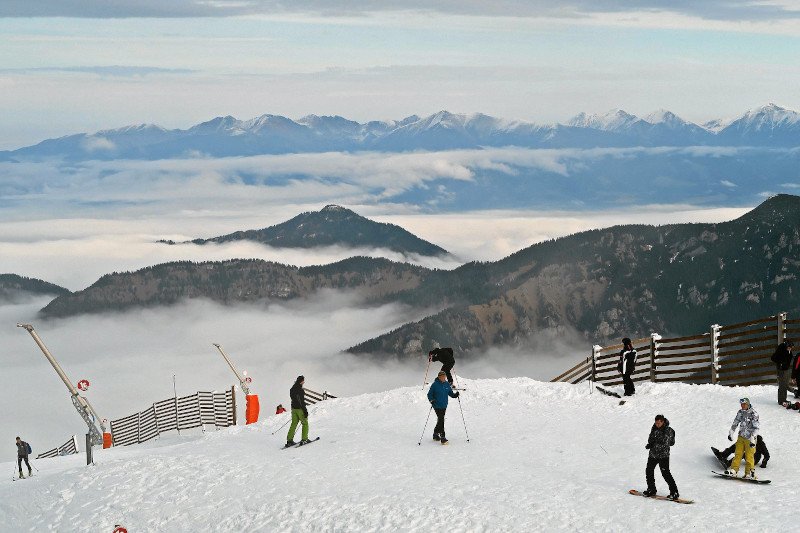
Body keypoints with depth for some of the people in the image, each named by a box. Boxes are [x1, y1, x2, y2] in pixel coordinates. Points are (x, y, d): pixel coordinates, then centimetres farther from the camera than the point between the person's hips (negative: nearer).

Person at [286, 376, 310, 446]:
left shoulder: (292, 389, 8)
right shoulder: (299, 390, -19)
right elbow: (301, 401, -21)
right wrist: (305, 411, -17)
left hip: (293, 408, 8)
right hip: (300, 409, -8)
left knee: (294, 424, 12)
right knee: (305, 423, 5)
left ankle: (289, 440, 9)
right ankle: (304, 439, 3)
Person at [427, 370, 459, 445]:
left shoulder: (447, 384, 6)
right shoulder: (435, 385, -10)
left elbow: (450, 393, 14)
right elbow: (429, 394, -6)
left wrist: (455, 395, -6)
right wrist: (431, 400, -22)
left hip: (444, 406, 6)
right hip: (437, 406, -6)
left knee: (440, 420, 16)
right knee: (441, 420, -13)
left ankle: (436, 434, 34)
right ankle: (442, 437, -13)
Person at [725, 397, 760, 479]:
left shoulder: (753, 414, -16)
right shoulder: (741, 412, 5)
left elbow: (756, 428, -20)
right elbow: (735, 423, 19)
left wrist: (752, 439, -27)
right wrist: (731, 433, 23)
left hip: (750, 438, -6)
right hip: (741, 437, 6)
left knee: (749, 456, -3)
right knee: (738, 454, 5)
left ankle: (750, 473, 4)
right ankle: (734, 470, 8)